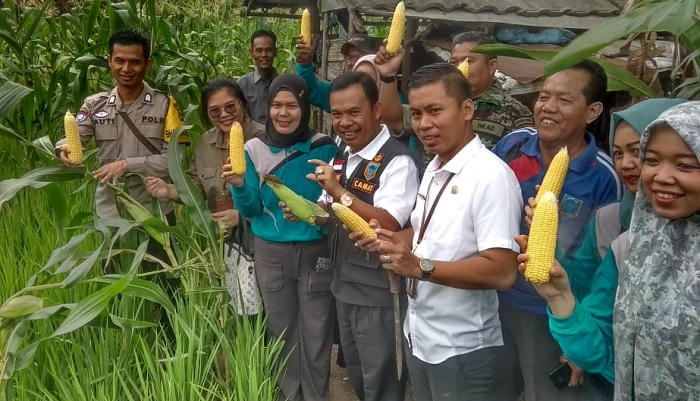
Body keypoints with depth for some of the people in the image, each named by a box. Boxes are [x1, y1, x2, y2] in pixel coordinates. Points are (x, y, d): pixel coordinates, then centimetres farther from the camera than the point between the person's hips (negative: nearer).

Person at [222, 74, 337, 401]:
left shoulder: (324, 147, -8)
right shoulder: (254, 149, -2)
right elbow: (251, 211, 0)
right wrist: (239, 186, -19)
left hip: (316, 251, -2)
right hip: (271, 253, 2)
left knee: (315, 332, 6)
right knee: (282, 329, 16)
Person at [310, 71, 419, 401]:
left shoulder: (397, 160, -19)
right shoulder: (340, 158, 7)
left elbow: (389, 225, -28)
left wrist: (340, 193, -31)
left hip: (379, 294, -8)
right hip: (344, 286, 8)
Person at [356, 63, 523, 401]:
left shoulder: (491, 175, -21)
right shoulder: (434, 168, 6)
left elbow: (502, 271, -27)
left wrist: (420, 267, -30)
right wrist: (393, 242, -3)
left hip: (460, 348, -8)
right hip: (417, 335, 8)